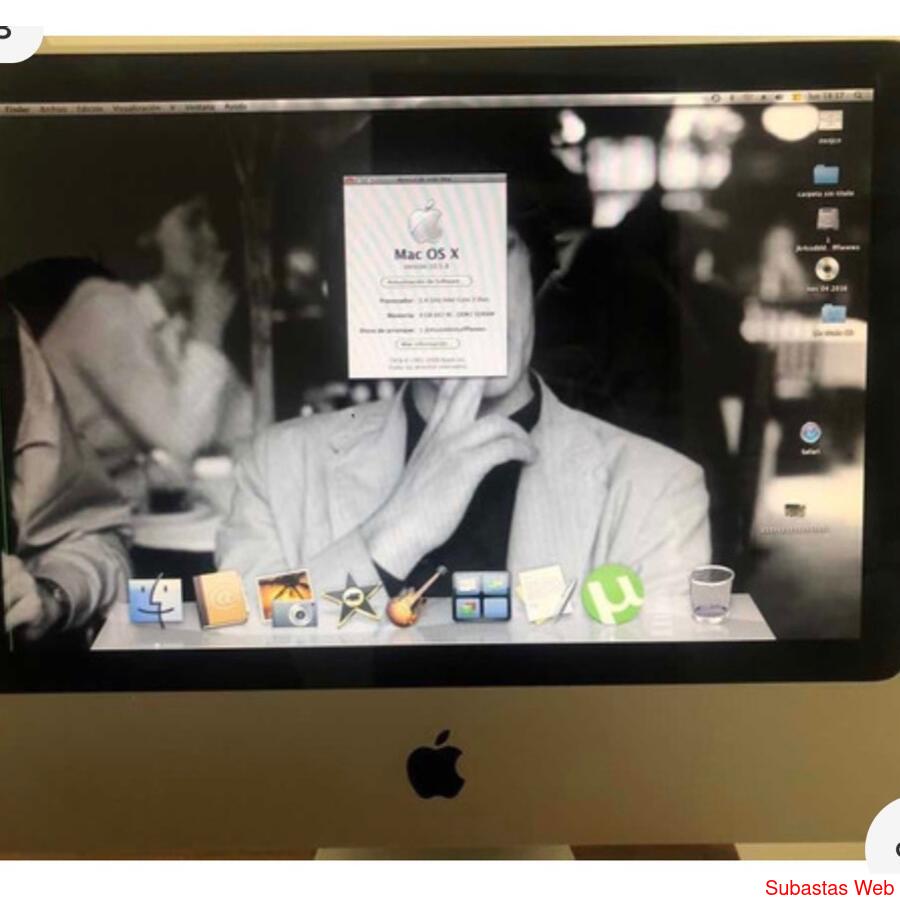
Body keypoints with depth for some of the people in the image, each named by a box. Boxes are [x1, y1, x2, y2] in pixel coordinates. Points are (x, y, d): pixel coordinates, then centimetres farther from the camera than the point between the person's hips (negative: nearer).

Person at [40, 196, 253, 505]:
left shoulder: (177, 323, 3)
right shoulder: (105, 305, -17)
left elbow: (238, 434, -3)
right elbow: (178, 438, -25)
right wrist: (206, 332, -18)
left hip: (117, 489, 7)